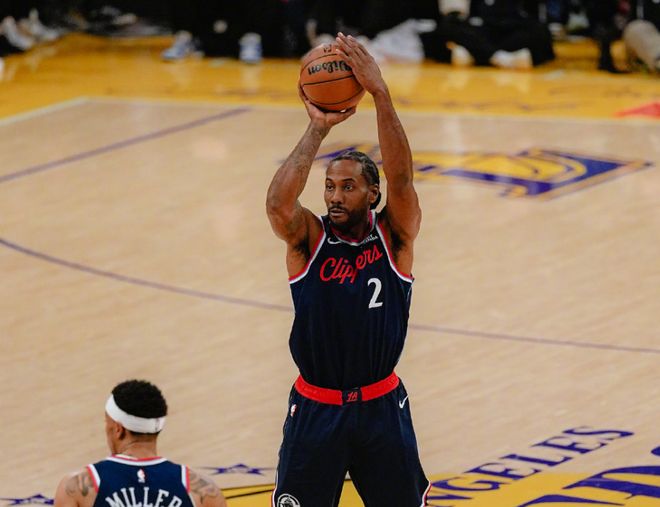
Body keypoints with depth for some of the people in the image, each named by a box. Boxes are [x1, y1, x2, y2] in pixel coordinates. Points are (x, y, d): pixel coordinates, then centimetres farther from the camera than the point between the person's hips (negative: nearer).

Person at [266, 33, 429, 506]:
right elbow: (278, 201, -28)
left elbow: (401, 178, -24)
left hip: (381, 407, 0)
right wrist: (317, 129, -28)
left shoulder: (394, 236, -7)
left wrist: (380, 92, -33)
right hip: (316, 409, 0)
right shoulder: (309, 239, -7)